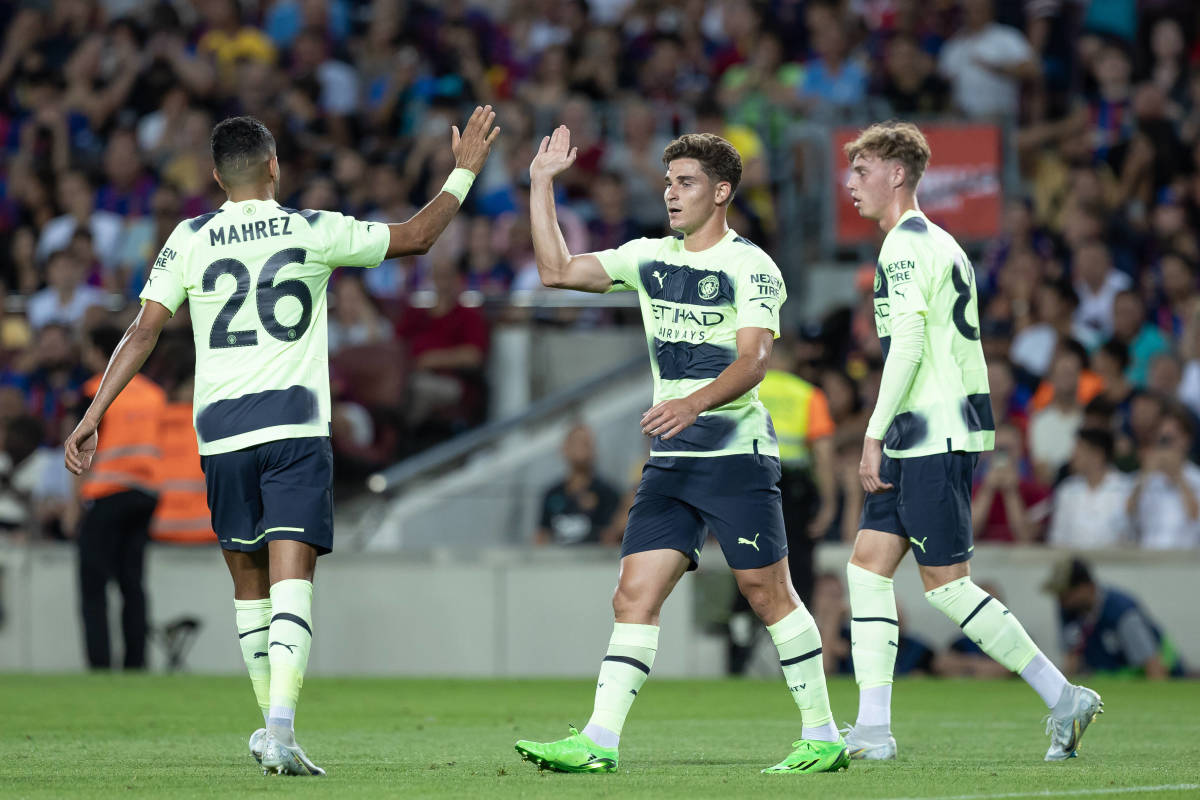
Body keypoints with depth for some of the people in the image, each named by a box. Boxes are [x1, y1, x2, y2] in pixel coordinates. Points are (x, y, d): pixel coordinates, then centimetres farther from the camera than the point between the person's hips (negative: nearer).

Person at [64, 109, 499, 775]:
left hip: (221, 432, 2)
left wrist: (94, 414, 2)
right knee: (291, 580, -9)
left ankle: (272, 727, 24)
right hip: (296, 425, -2)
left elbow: (144, 329, -1)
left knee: (249, 584, 16)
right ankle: (280, 731, -24)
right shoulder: (314, 232, 3)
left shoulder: (190, 240, 4)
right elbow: (416, 236, 15)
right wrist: (464, 172, 28)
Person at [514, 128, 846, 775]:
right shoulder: (651, 259, 13)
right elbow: (557, 271, 14)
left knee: (766, 593, -3)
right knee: (634, 594, -4)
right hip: (670, 458, 6)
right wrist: (541, 185, 9)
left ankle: (823, 737, 8)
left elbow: (752, 361, -19)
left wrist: (694, 403, -35)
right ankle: (598, 742, -8)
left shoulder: (750, 267, -7)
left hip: (738, 454, -6)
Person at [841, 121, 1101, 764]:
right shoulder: (937, 242, 20)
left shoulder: (906, 242, -10)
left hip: (934, 437, -10)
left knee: (945, 584, -7)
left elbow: (908, 343, -19)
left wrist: (874, 435, -18)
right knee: (868, 564, 5)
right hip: (921, 439, 10)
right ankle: (872, 729, 1)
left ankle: (1062, 697, -3)